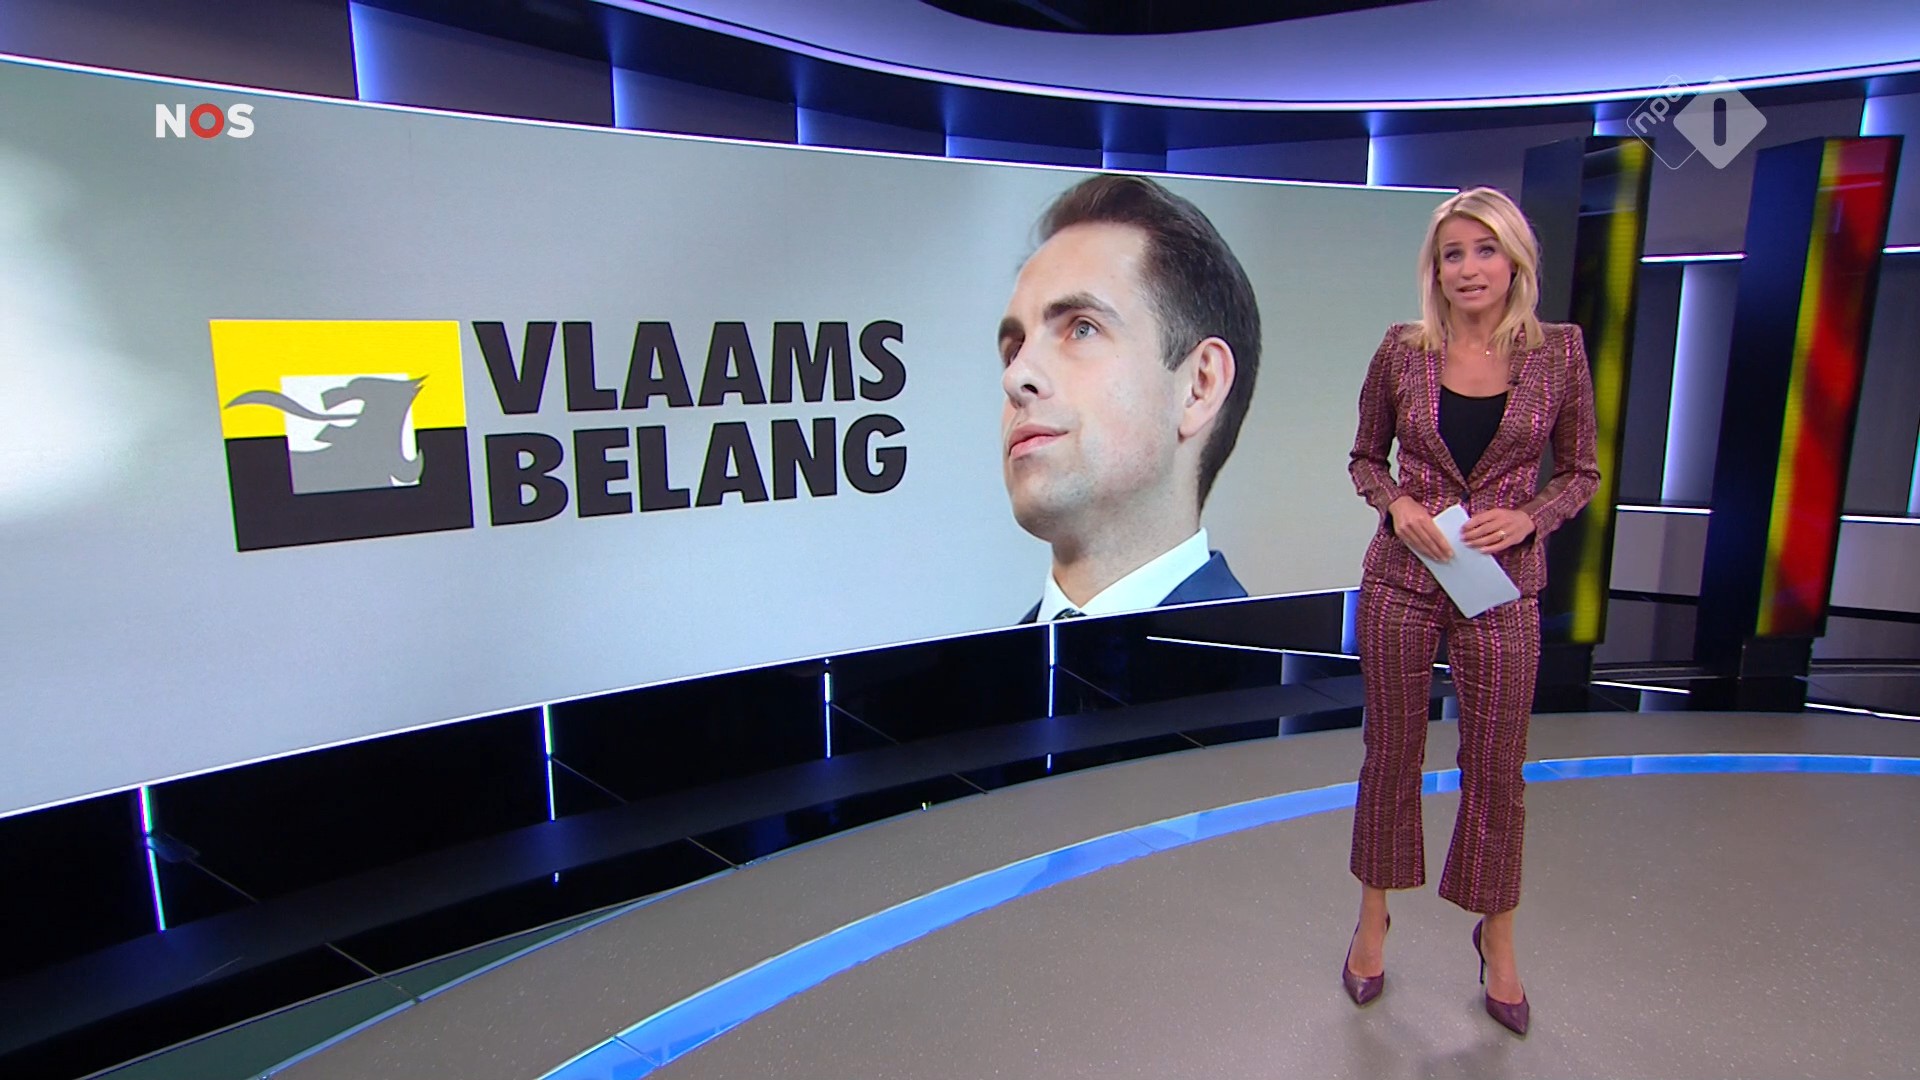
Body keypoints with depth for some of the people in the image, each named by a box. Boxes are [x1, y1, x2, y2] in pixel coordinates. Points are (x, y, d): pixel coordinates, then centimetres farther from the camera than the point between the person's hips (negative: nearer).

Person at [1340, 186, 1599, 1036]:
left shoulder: (1559, 351, -2)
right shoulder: (1403, 350, -2)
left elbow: (1581, 473, 5)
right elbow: (1365, 457, 8)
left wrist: (1527, 517, -14)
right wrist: (1397, 504, -12)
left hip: (1504, 586, 0)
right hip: (1401, 576, 0)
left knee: (1495, 766, 10)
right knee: (1391, 751, 12)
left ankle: (1496, 936, 34)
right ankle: (1373, 918, 32)